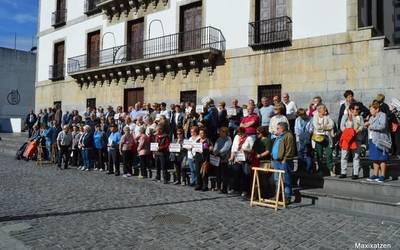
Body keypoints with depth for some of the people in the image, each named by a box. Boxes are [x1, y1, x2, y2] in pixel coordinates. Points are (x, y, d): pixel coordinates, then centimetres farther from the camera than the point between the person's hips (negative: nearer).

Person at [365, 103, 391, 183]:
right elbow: (369, 127, 26)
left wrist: (372, 126, -11)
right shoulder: (372, 117, 19)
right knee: (375, 158, 9)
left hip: (380, 140, -8)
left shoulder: (382, 115, -6)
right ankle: (375, 175, 15)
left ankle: (383, 176, -1)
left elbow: (383, 126, -20)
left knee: (381, 158, -5)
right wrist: (367, 124, 5)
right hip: (372, 140, 8)